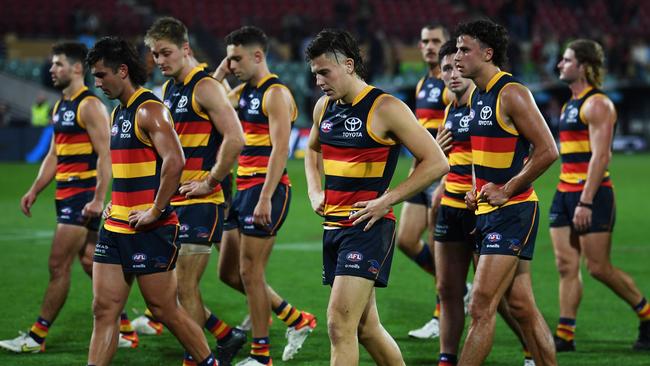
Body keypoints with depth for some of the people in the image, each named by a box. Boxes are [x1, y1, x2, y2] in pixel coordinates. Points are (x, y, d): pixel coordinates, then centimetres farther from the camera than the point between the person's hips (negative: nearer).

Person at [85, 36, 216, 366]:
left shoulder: (149, 110, -14)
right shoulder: (119, 112, 16)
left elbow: (174, 160, -25)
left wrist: (155, 211, -21)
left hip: (149, 229, -9)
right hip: (116, 226, 9)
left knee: (164, 310, -1)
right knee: (104, 310, 4)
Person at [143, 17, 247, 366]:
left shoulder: (205, 87, -12)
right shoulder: (168, 89, 15)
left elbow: (235, 139, -21)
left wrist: (209, 183, -16)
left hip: (199, 204, -9)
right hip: (171, 202, 9)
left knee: (185, 287, -7)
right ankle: (227, 336, 22)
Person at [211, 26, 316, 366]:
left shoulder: (275, 93, -12)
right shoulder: (243, 91, 15)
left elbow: (280, 149, -19)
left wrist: (265, 198, -25)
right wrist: (220, 72, 10)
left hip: (266, 189, -9)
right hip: (243, 188, 9)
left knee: (250, 272, -5)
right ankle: (298, 320, 21)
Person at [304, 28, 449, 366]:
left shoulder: (385, 108, -11)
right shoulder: (324, 107, 10)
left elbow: (436, 162, -12)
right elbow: (313, 151, 32)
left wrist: (387, 200, -16)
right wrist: (315, 191, 13)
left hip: (369, 227, -8)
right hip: (333, 226, 8)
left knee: (339, 323, -16)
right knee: (365, 327, 13)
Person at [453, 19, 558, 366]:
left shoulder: (512, 94, -14)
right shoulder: (476, 96, 14)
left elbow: (547, 150, -18)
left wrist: (505, 191, -16)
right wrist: (475, 190, 11)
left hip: (512, 211, -9)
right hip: (488, 211, 9)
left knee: (481, 307, -11)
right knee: (521, 307, 11)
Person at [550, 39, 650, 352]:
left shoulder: (597, 104, -12)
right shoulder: (571, 105, 17)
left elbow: (600, 155, -19)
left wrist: (586, 202, -24)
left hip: (592, 194, -9)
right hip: (565, 192, 9)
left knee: (598, 267, -5)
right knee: (566, 265, 2)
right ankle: (564, 335, 1)